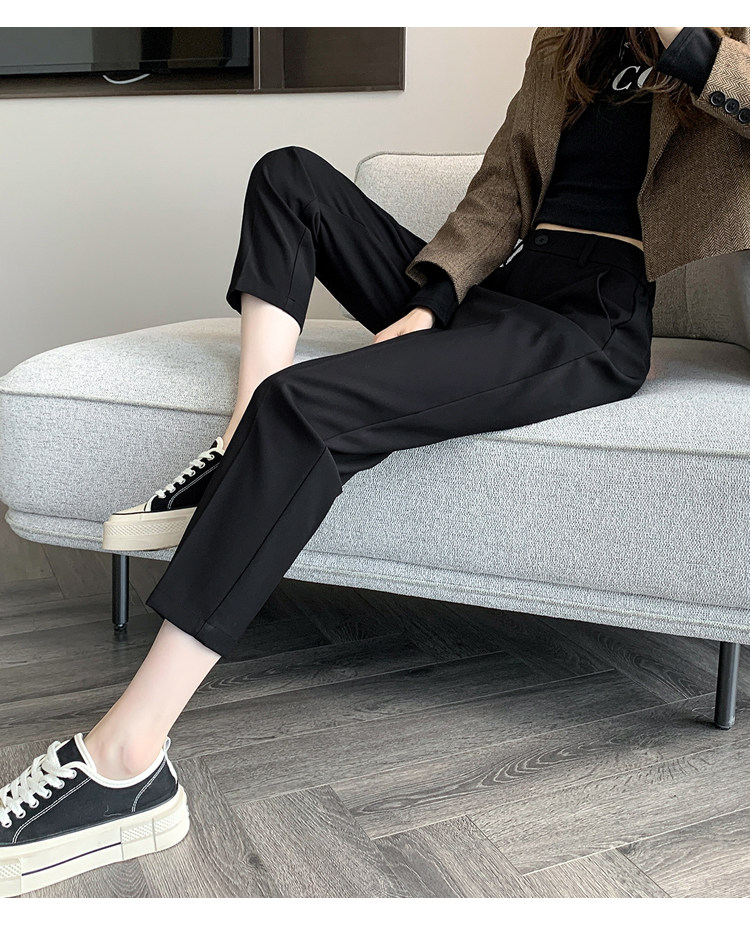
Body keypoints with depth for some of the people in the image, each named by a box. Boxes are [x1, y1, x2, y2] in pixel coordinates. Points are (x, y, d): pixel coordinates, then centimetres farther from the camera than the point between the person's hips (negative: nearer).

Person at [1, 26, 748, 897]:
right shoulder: (569, 45, 23)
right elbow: (503, 187, 14)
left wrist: (677, 37, -21)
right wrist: (430, 300, -1)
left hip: (589, 327, -8)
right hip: (490, 292, 8)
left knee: (303, 404, -28)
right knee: (289, 176, 4)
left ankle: (125, 764, -31)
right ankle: (242, 459, -14)